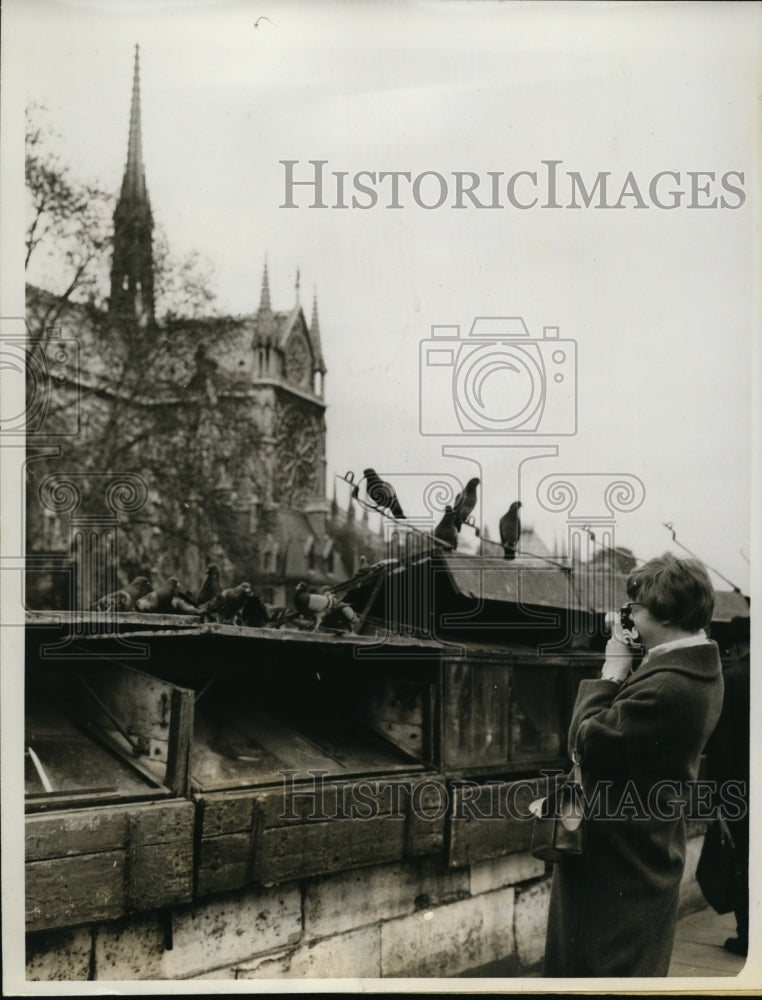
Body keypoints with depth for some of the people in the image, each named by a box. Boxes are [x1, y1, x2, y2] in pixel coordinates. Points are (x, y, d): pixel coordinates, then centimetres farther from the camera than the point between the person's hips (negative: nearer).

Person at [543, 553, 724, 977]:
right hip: (653, 856, 10)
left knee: (609, 967, 2)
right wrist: (626, 674, -4)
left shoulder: (666, 685, -30)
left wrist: (612, 672, -15)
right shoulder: (701, 669, 4)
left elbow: (587, 740, -25)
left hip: (618, 859, -10)